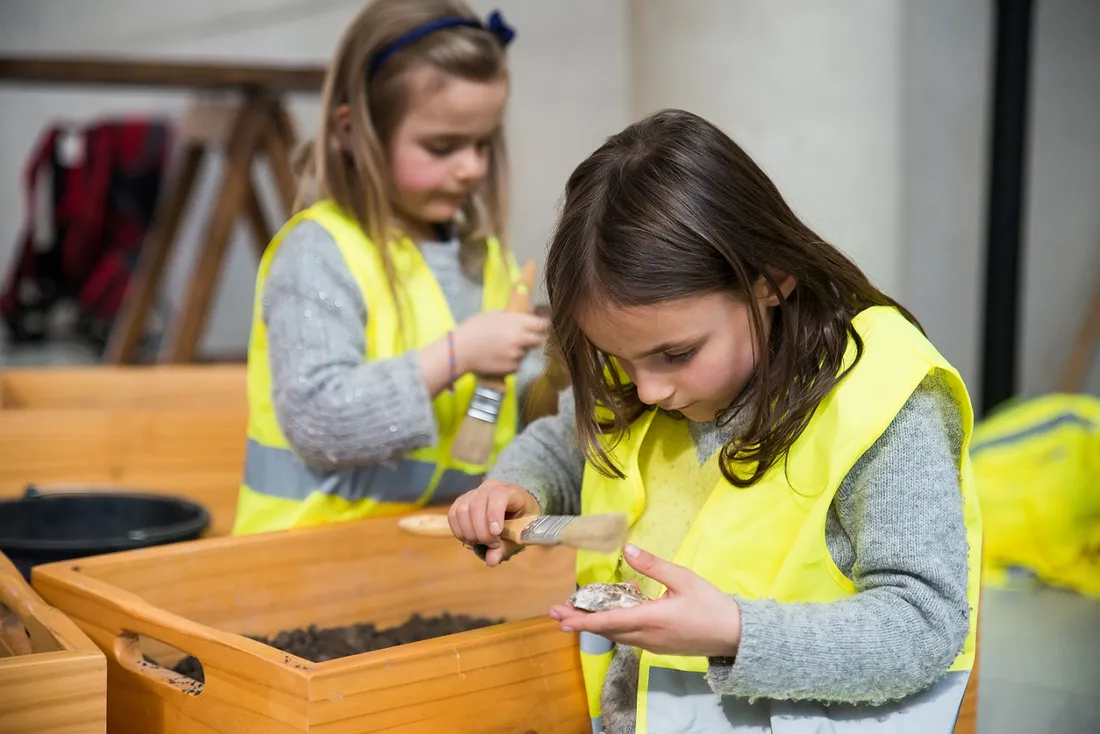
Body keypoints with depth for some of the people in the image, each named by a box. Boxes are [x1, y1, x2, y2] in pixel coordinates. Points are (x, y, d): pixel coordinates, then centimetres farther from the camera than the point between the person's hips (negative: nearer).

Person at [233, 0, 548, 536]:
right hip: (323, 545, -6)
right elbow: (316, 419, -19)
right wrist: (454, 355, -21)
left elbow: (508, 409, 21)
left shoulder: (482, 251, 13)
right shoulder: (319, 253, -9)